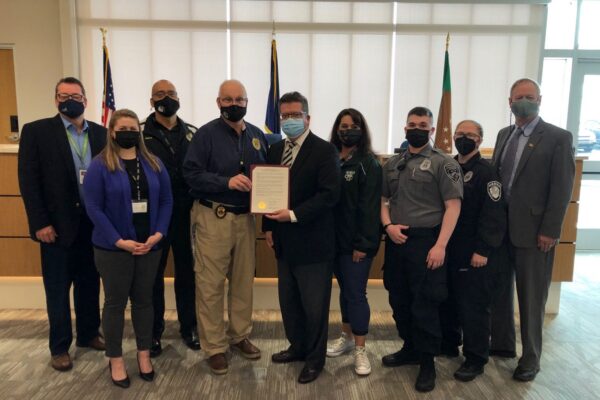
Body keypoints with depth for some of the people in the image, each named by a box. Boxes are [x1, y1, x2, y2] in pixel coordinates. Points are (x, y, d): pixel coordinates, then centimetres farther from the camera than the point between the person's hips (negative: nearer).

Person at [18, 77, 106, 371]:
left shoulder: (100, 133, 6)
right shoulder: (36, 131, -3)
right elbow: (28, 180, -7)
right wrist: (40, 223, -12)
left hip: (94, 223, 3)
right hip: (57, 224, -3)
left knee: (89, 284, 15)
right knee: (57, 289, 9)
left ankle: (88, 334, 33)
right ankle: (59, 347, 24)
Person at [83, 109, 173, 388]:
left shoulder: (154, 164, 6)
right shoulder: (100, 165, -6)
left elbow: (166, 201, 5)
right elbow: (93, 208, -10)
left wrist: (158, 233, -9)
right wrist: (118, 241, -17)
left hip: (149, 246, 4)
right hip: (113, 248, -3)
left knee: (143, 300, 13)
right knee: (115, 302, 8)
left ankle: (144, 354, 28)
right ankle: (115, 359, 24)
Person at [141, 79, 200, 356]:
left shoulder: (192, 133, 6)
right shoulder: (140, 133, -2)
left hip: (186, 214, 2)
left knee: (187, 272, 12)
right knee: (153, 274, 10)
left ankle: (188, 327, 28)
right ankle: (153, 331, 25)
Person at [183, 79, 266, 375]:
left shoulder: (257, 135, 10)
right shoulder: (206, 134, -6)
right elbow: (191, 174, -13)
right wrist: (227, 182, -24)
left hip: (245, 217, 5)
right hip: (213, 217, -5)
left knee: (244, 280, 14)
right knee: (211, 284, 2)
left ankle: (240, 335, 32)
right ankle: (214, 346, 17)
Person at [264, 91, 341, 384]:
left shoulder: (324, 150, -10)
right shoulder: (275, 150, 10)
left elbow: (329, 194, -19)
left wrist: (293, 215, -24)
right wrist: (268, 226, 6)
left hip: (312, 241, -6)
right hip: (284, 241, 6)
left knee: (314, 305, 7)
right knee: (288, 301, 18)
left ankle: (315, 359, 26)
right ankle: (297, 347, 38)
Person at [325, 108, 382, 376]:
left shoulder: (368, 163, -8)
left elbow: (369, 207, -13)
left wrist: (363, 243, -17)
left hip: (356, 241, -5)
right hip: (335, 238, 5)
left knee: (356, 293, -1)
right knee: (344, 289, 17)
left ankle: (360, 350, 13)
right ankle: (347, 337, 33)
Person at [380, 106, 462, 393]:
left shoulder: (444, 163, -4)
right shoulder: (392, 163, 11)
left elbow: (453, 206, -10)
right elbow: (383, 199, 15)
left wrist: (440, 245, -17)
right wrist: (388, 225, -4)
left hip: (425, 241, -5)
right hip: (396, 241, 5)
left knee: (424, 306, 1)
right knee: (399, 302, 14)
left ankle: (427, 362, 18)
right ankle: (410, 349, 33)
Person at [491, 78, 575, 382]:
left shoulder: (559, 138, -5)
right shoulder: (504, 135, 13)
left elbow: (562, 188, -9)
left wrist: (549, 230, -14)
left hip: (534, 230, -5)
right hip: (500, 228, 5)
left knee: (532, 298, 6)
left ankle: (530, 357, 21)